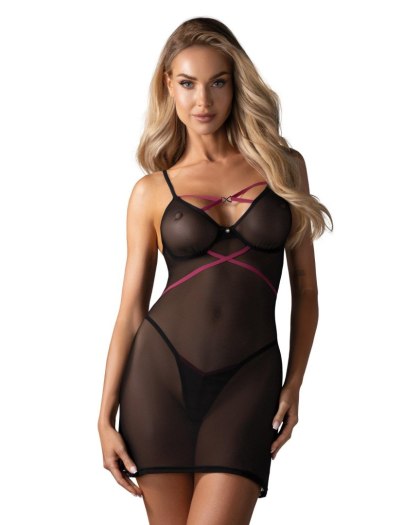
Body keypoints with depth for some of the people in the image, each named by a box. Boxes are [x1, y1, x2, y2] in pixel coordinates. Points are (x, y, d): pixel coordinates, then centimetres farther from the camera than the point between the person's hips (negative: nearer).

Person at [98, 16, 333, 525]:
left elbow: (304, 286, 10)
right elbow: (130, 309, 5)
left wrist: (293, 385, 3)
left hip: (248, 381, 0)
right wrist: (105, 417, 1)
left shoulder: (284, 166, 6)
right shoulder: (151, 192, 5)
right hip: (161, 373, 1)